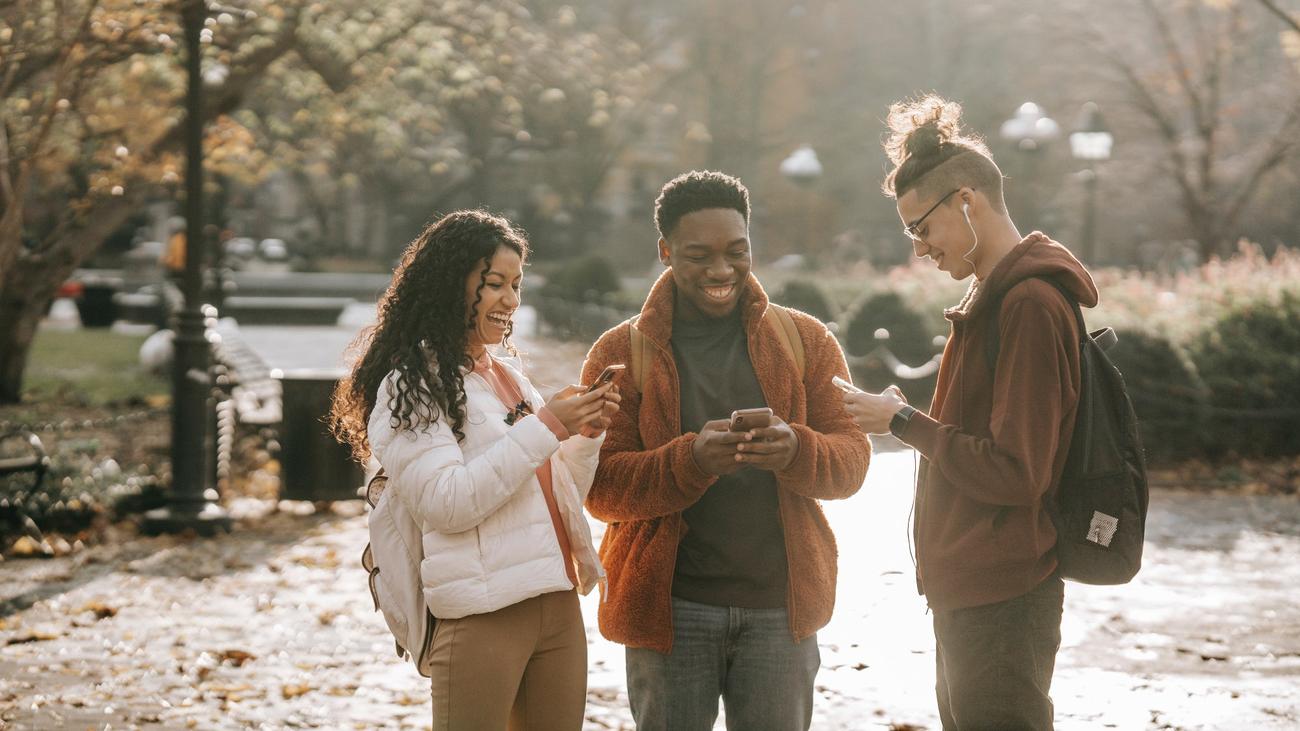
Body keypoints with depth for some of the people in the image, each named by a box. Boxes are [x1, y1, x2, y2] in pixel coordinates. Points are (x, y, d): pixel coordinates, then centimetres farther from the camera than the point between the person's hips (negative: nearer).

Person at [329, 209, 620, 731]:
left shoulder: (508, 376, 17)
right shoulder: (411, 386, -4)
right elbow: (446, 505, -16)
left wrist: (586, 435, 3)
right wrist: (544, 429, -16)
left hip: (558, 605, 7)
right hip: (481, 615, -7)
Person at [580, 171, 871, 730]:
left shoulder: (806, 340, 7)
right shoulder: (620, 353, 1)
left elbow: (852, 459, 3)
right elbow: (602, 489, -6)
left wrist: (795, 451, -21)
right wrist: (692, 459, -24)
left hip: (781, 605, 2)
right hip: (670, 607, -1)